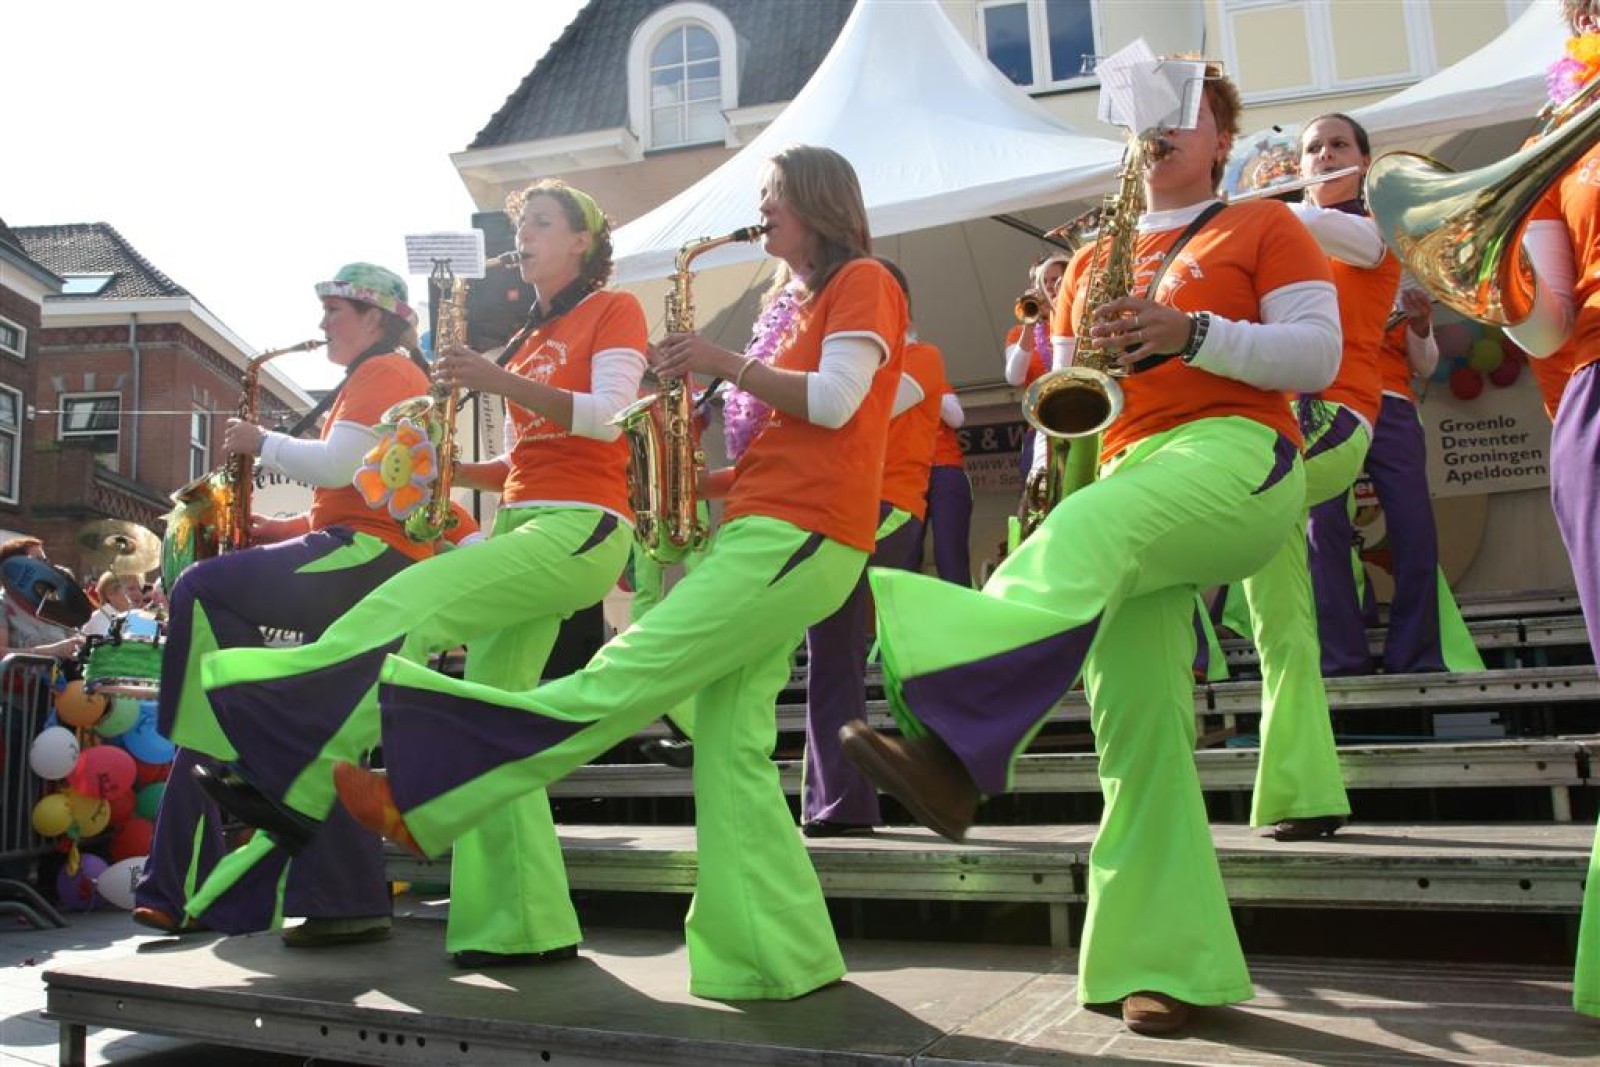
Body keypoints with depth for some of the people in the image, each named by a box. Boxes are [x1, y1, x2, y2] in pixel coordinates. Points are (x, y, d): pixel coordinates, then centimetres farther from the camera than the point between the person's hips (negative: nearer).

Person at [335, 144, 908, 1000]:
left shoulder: (863, 282, 1)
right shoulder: (806, 304, 28)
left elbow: (833, 403, -15)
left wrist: (726, 363, -9)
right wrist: (711, 482, 11)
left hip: (798, 537, -10)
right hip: (770, 532, 10)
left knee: (617, 682, -11)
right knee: (730, 746, 2)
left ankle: (420, 804, -8)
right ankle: (778, 958, 7)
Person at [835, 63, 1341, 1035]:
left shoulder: (1265, 226, 14)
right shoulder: (1092, 260, 27)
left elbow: (1318, 354, 1)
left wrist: (1190, 333, -12)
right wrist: (1073, 364, 2)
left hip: (1234, 455, -5)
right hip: (1126, 481, 5)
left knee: (1084, 534, -38)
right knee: (1139, 726, -6)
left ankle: (953, 746, -53)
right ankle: (1170, 963, 1)